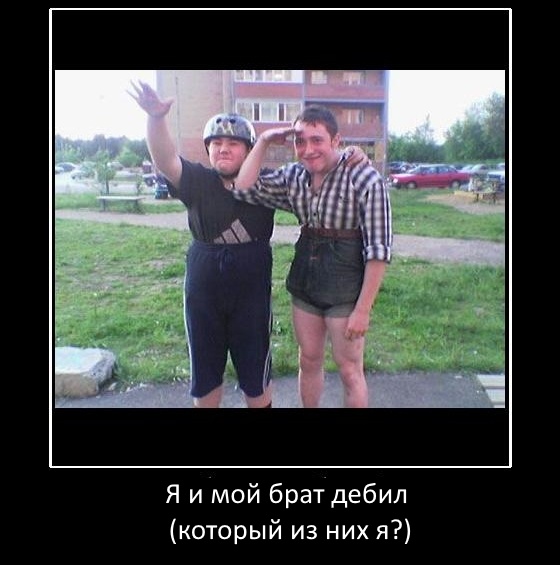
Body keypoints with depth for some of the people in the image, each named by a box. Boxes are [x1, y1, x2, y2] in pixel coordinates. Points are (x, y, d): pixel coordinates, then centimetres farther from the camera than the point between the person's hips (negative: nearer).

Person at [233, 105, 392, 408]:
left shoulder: (365, 178, -16)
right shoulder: (293, 175, 1)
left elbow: (378, 249, -16)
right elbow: (244, 189, -4)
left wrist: (363, 309, -17)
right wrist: (263, 141, -6)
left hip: (346, 286, -5)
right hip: (304, 281, 5)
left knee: (349, 370, 9)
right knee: (309, 362, 18)